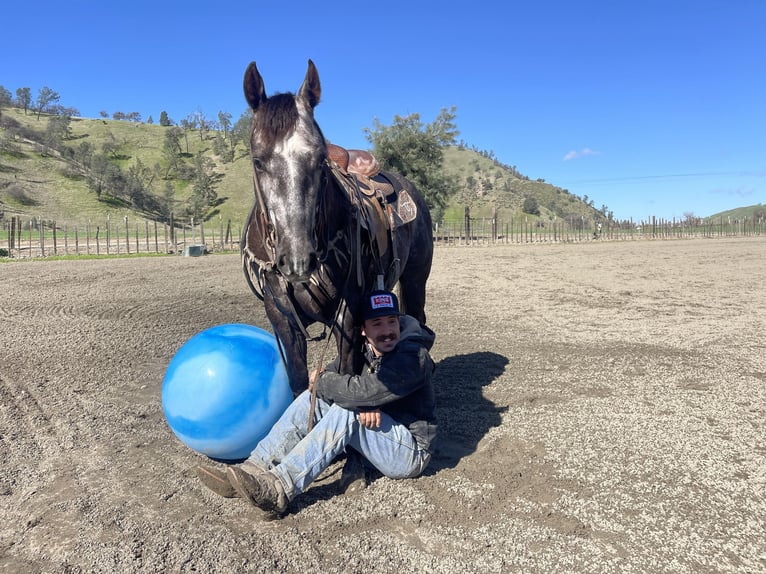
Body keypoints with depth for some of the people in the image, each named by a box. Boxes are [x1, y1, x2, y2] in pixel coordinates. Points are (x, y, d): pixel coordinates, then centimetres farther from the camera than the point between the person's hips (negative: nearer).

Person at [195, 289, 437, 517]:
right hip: (373, 436, 7)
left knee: (346, 411, -32)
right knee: (311, 398, -10)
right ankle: (252, 470, -19)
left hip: (410, 453, -7)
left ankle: (278, 491, -35)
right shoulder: (363, 350, 2)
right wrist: (363, 403, -24)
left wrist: (321, 382, -16)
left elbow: (364, 390, -33)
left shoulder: (413, 357, -22)